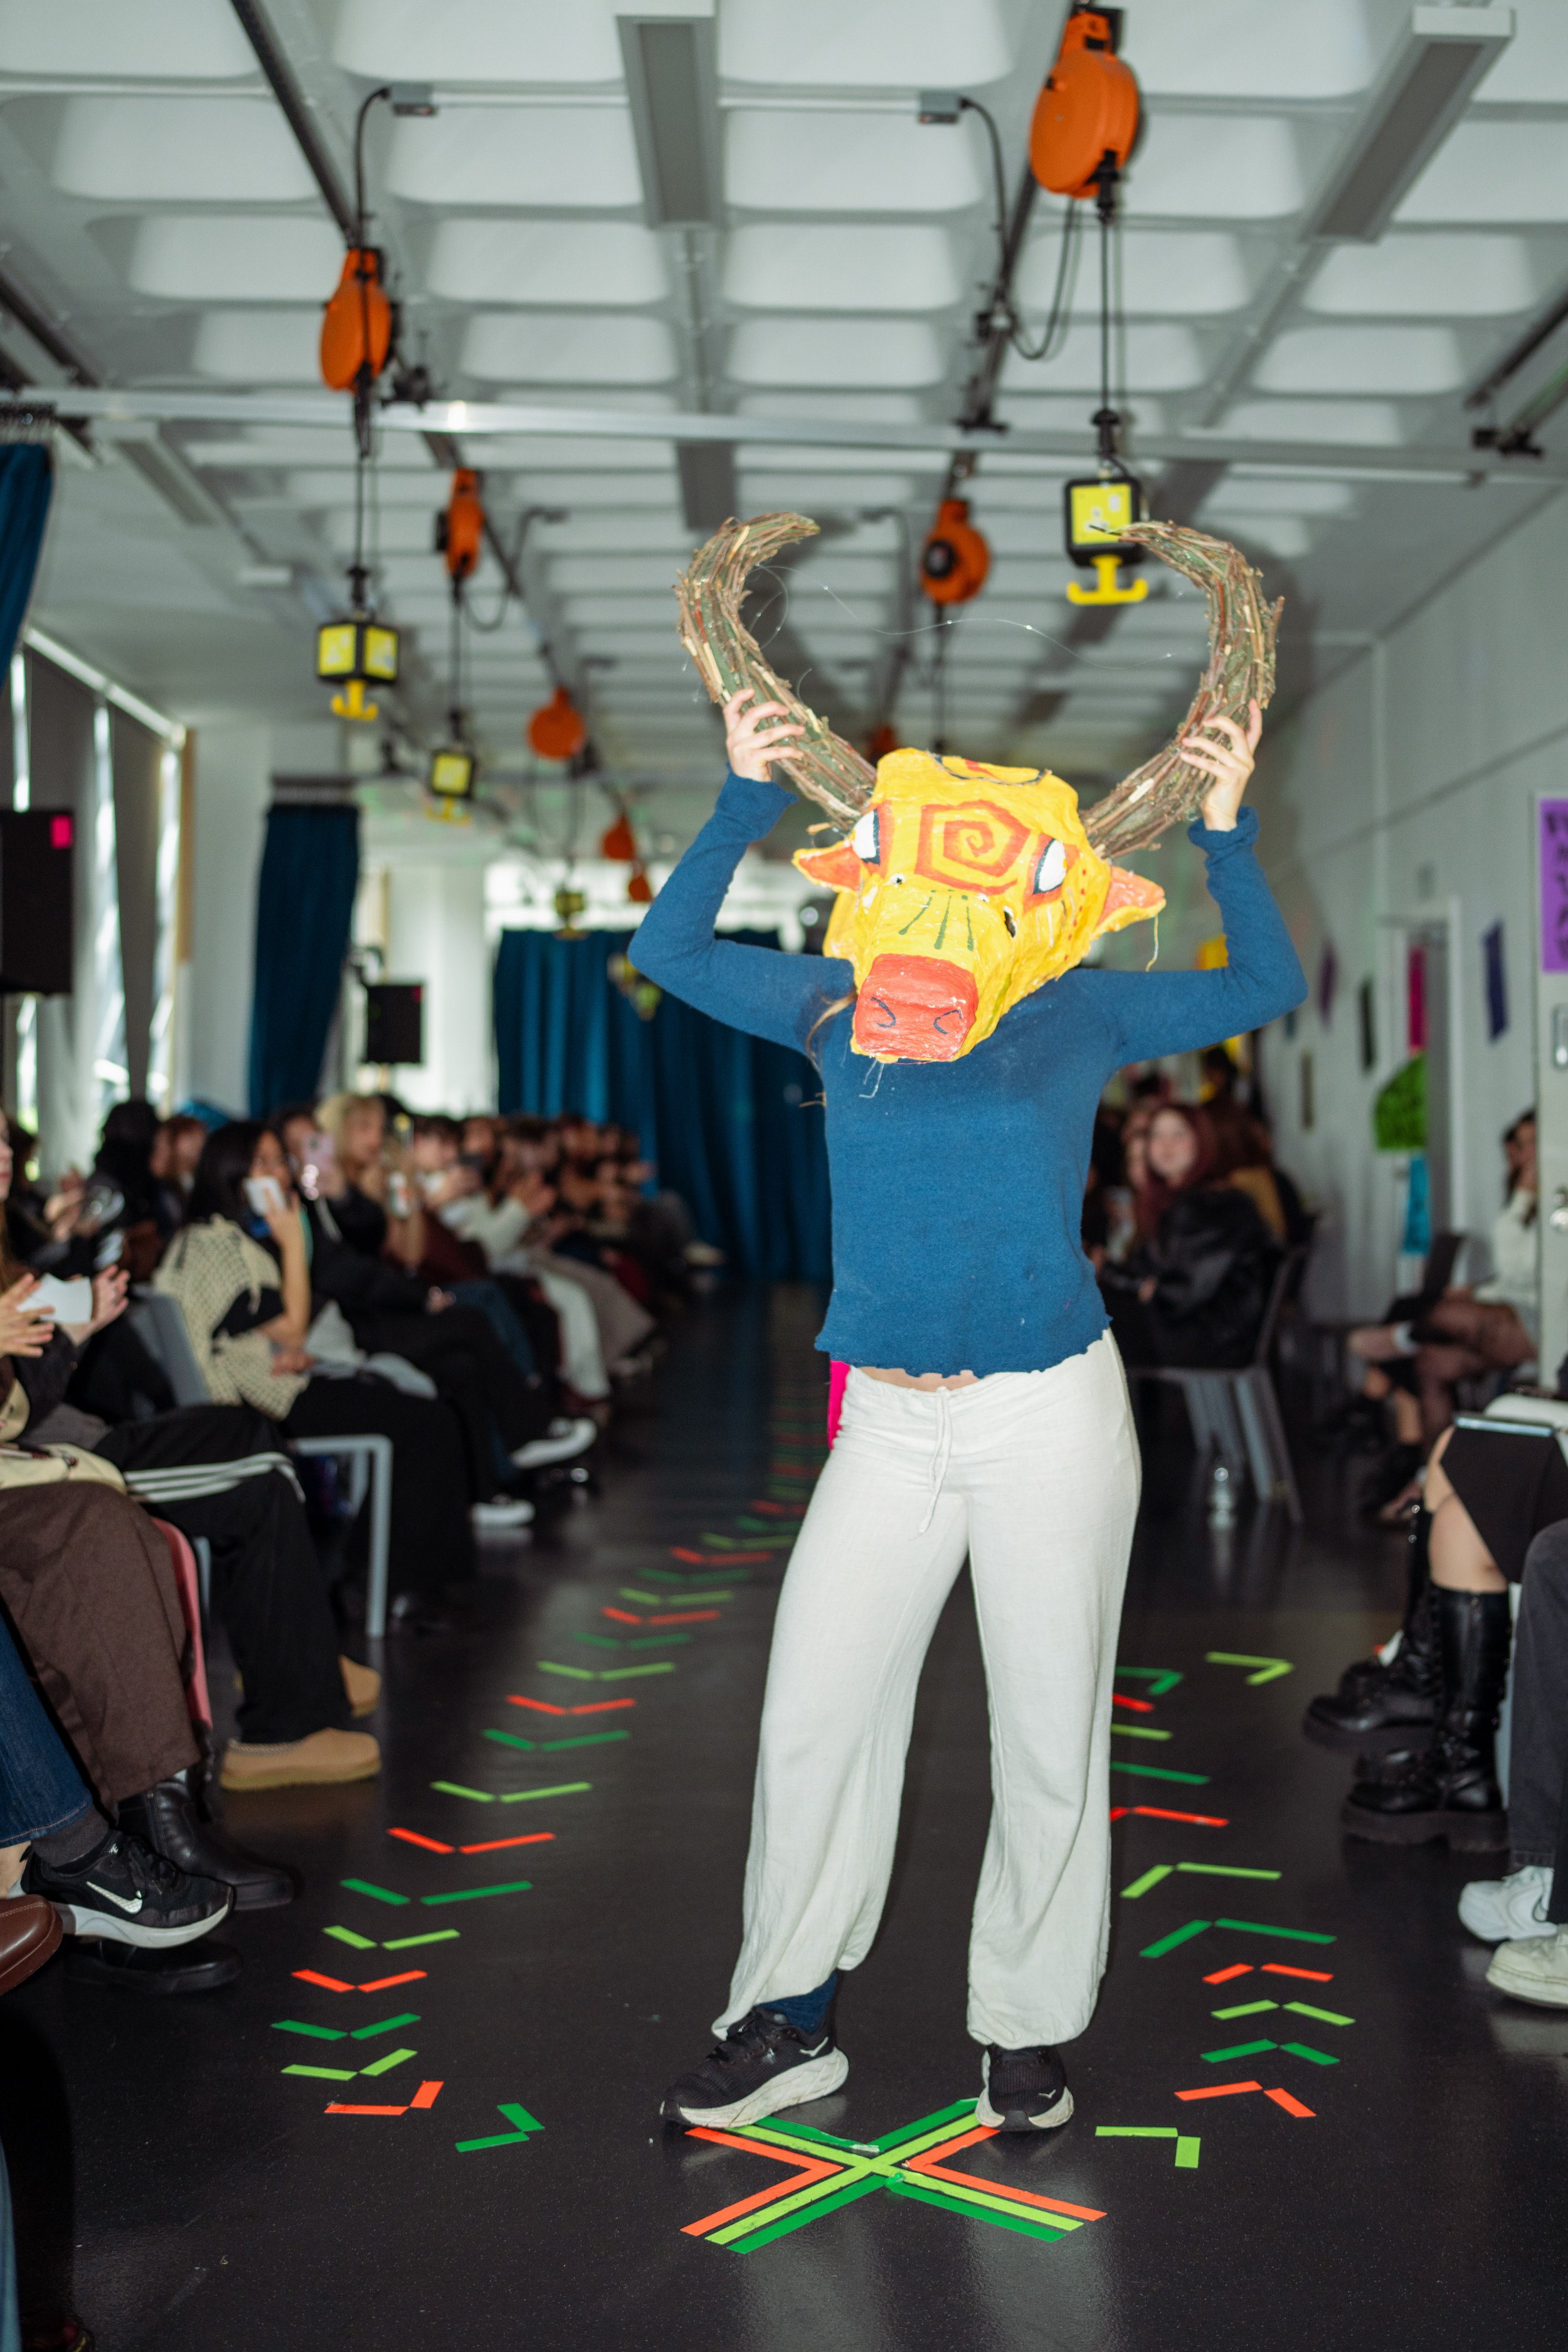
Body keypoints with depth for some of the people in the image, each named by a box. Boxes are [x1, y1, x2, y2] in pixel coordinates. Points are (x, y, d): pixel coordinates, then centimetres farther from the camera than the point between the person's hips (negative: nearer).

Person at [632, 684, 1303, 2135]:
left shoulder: (1078, 1009, 3)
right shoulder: (838, 1003, 8)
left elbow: (1267, 989, 5)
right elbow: (670, 948, 11)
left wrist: (1226, 829, -4)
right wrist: (748, 798, 2)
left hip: (1052, 1418, -2)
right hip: (890, 1426, 2)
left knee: (1049, 1729, 5)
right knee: (813, 1714, 3)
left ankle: (1029, 2034, 22)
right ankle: (791, 2025, 19)